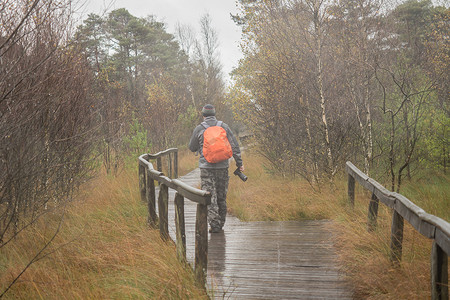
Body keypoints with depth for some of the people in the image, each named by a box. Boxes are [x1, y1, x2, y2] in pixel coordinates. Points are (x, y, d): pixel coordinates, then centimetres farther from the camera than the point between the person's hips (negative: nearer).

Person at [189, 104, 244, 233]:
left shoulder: (199, 129, -1)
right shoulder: (224, 127, 4)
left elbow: (192, 148, 9)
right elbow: (234, 146, 0)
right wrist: (239, 163, 3)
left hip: (206, 167, -2)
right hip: (222, 167, 3)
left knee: (210, 197, -1)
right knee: (221, 197, 12)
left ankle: (215, 224, -9)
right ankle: (221, 224, 19)